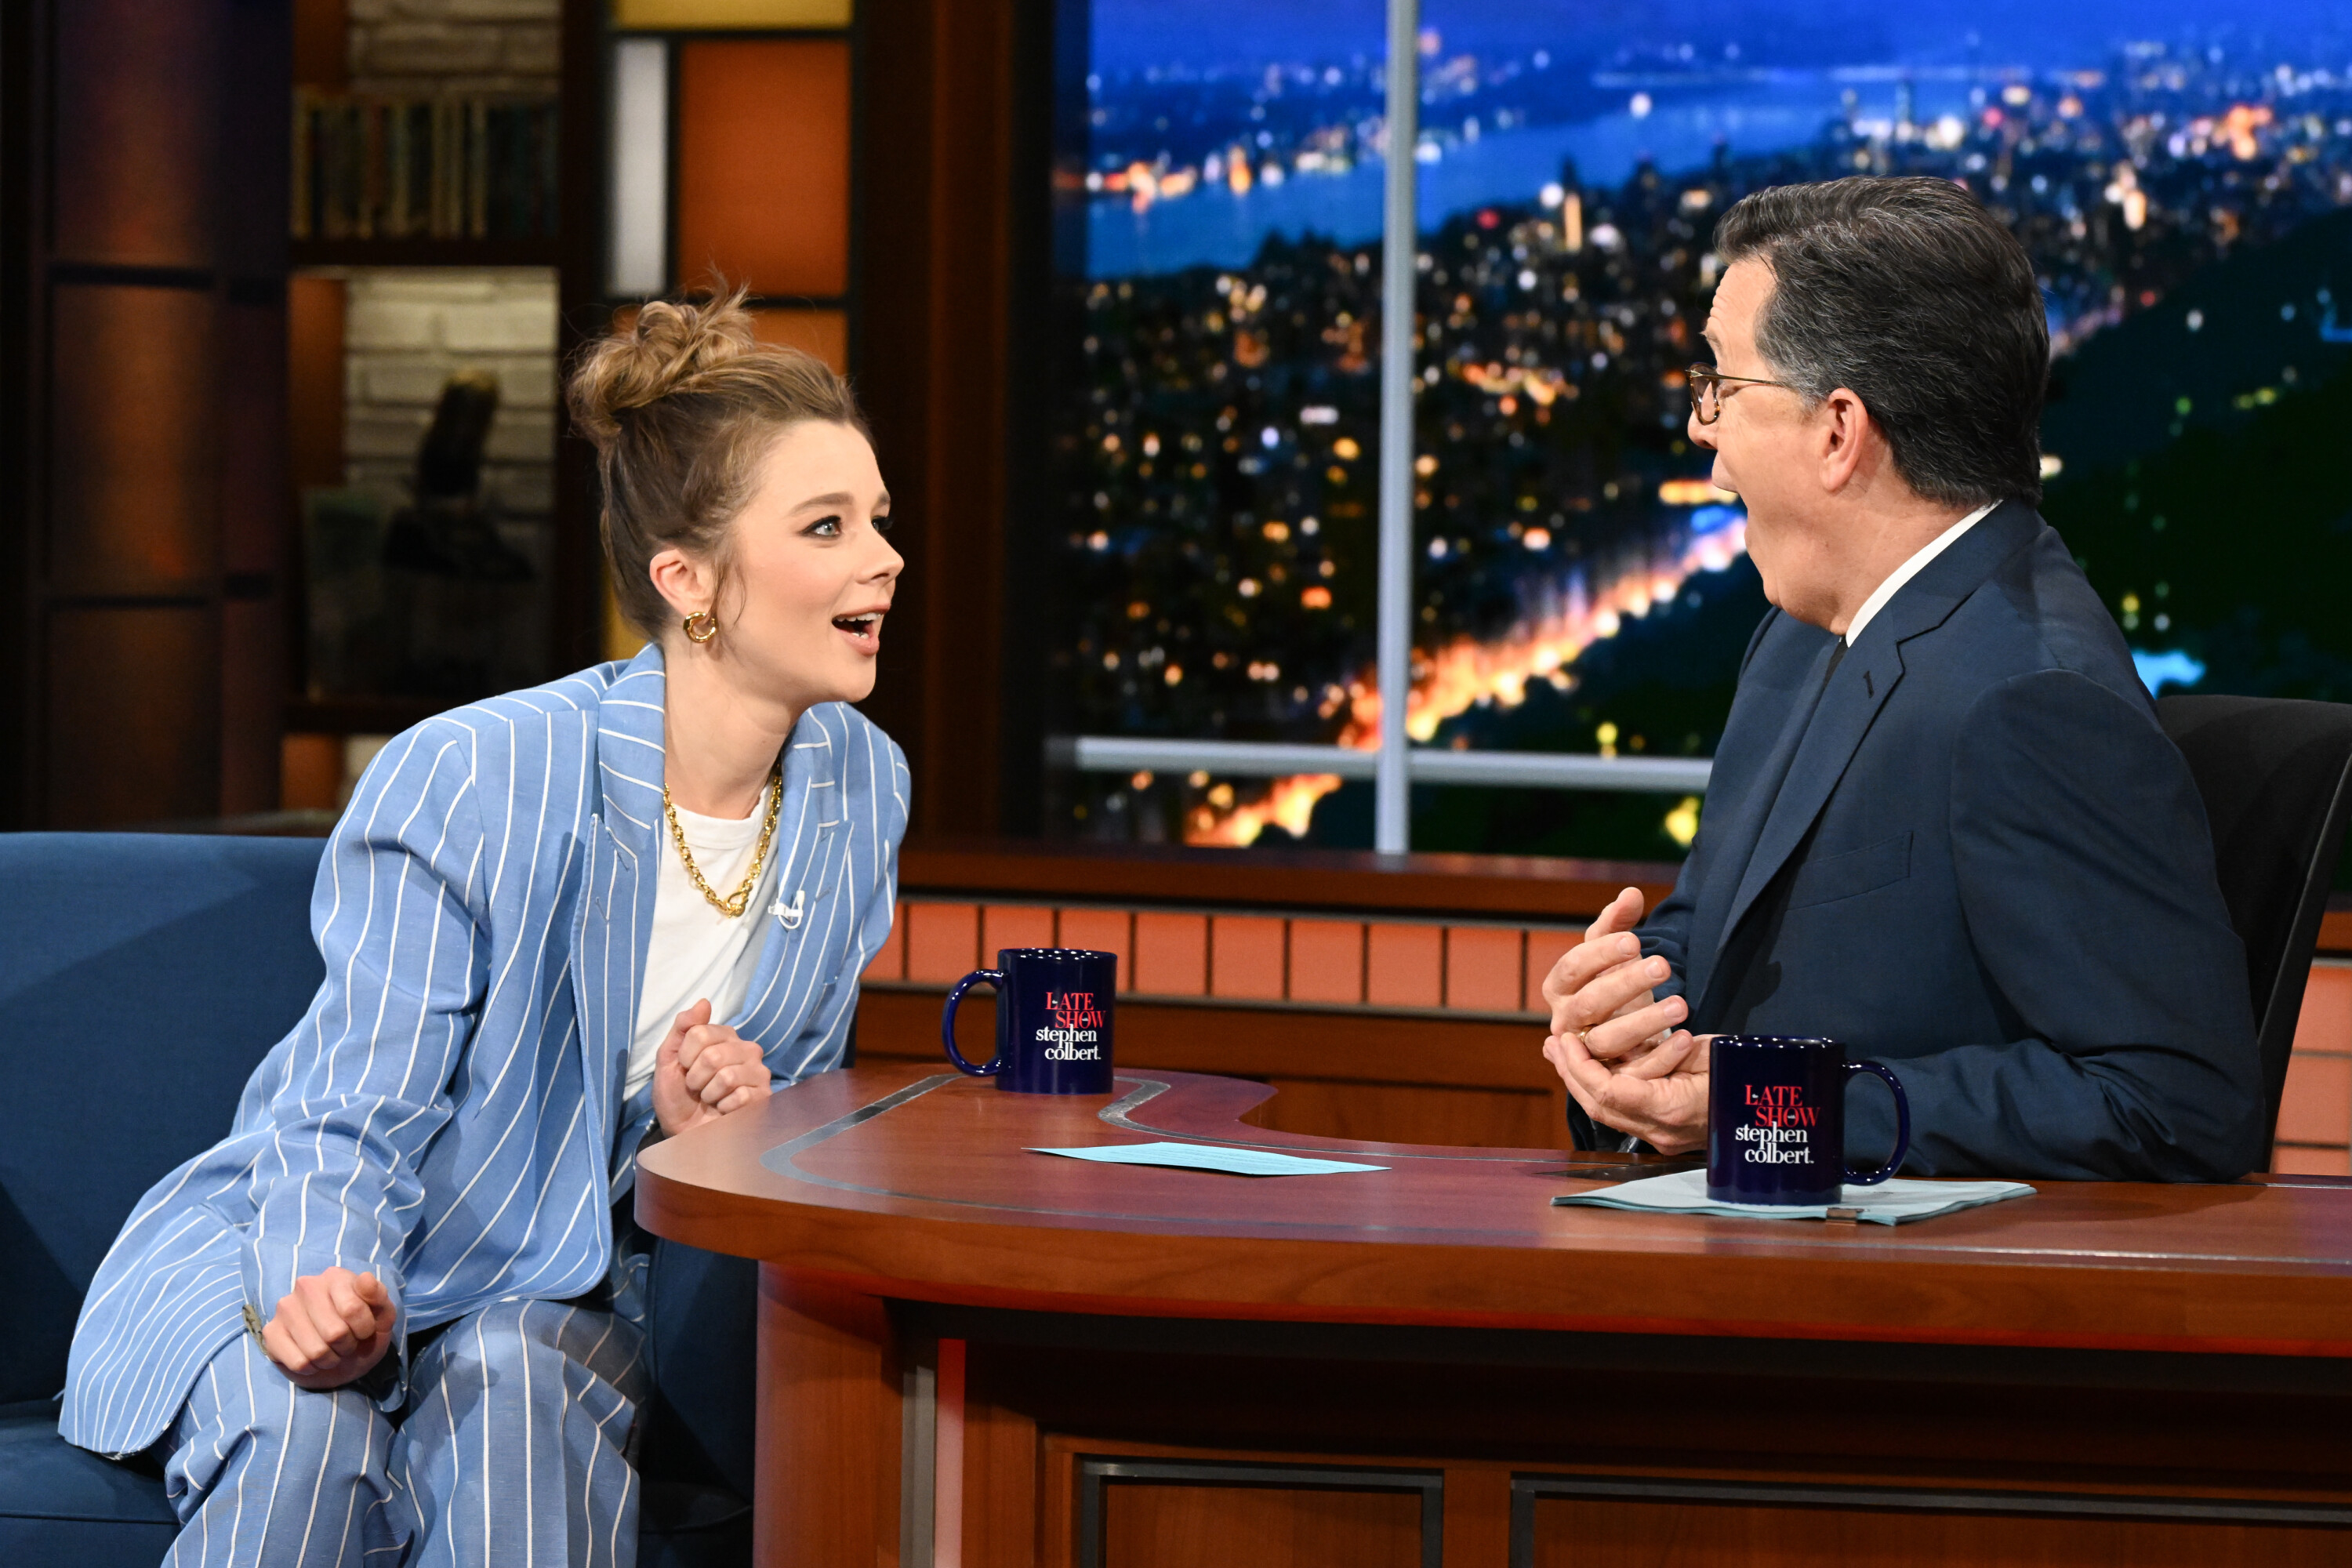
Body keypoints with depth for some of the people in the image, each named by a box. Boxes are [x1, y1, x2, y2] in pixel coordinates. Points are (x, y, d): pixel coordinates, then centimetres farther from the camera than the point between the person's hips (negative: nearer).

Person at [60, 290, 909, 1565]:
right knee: (303, 1433, -37)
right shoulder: (467, 785, -20)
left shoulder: (860, 791, -3)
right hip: (307, 1257, -3)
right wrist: (329, 1298, -39)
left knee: (521, 1395, -33)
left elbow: (791, 1110, 12)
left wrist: (705, 1128, -13)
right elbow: (348, 1127, -17)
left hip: (564, 1292, 3)